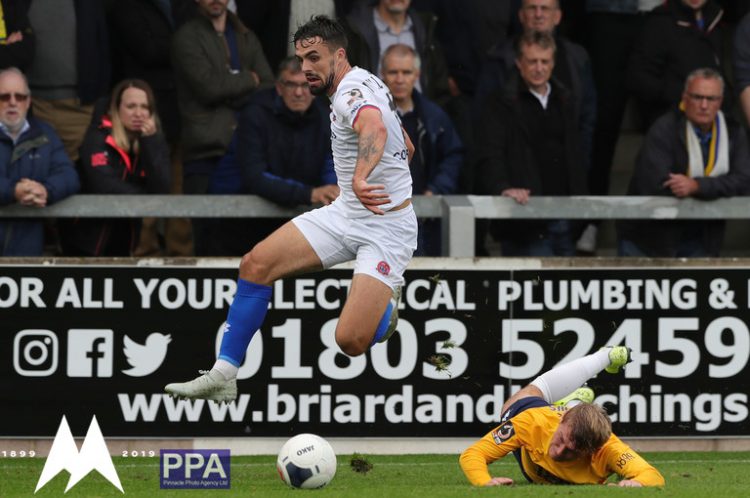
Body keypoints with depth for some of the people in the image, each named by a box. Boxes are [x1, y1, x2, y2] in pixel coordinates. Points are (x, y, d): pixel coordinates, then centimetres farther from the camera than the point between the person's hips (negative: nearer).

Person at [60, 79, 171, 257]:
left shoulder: (155, 141, 1)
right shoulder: (98, 137, -10)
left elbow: (161, 190, -13)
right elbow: (103, 185, -24)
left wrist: (150, 142, -19)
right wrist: (146, 197, -12)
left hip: (125, 241, 4)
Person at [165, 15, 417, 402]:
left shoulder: (353, 91, -20)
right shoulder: (366, 85, 10)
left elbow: (375, 129, -46)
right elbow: (407, 148, 23)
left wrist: (360, 179, -65)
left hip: (387, 226, -10)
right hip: (345, 211, 10)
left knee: (350, 340, -21)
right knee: (256, 264, -6)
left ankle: (386, 302, 15)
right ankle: (223, 375, -1)